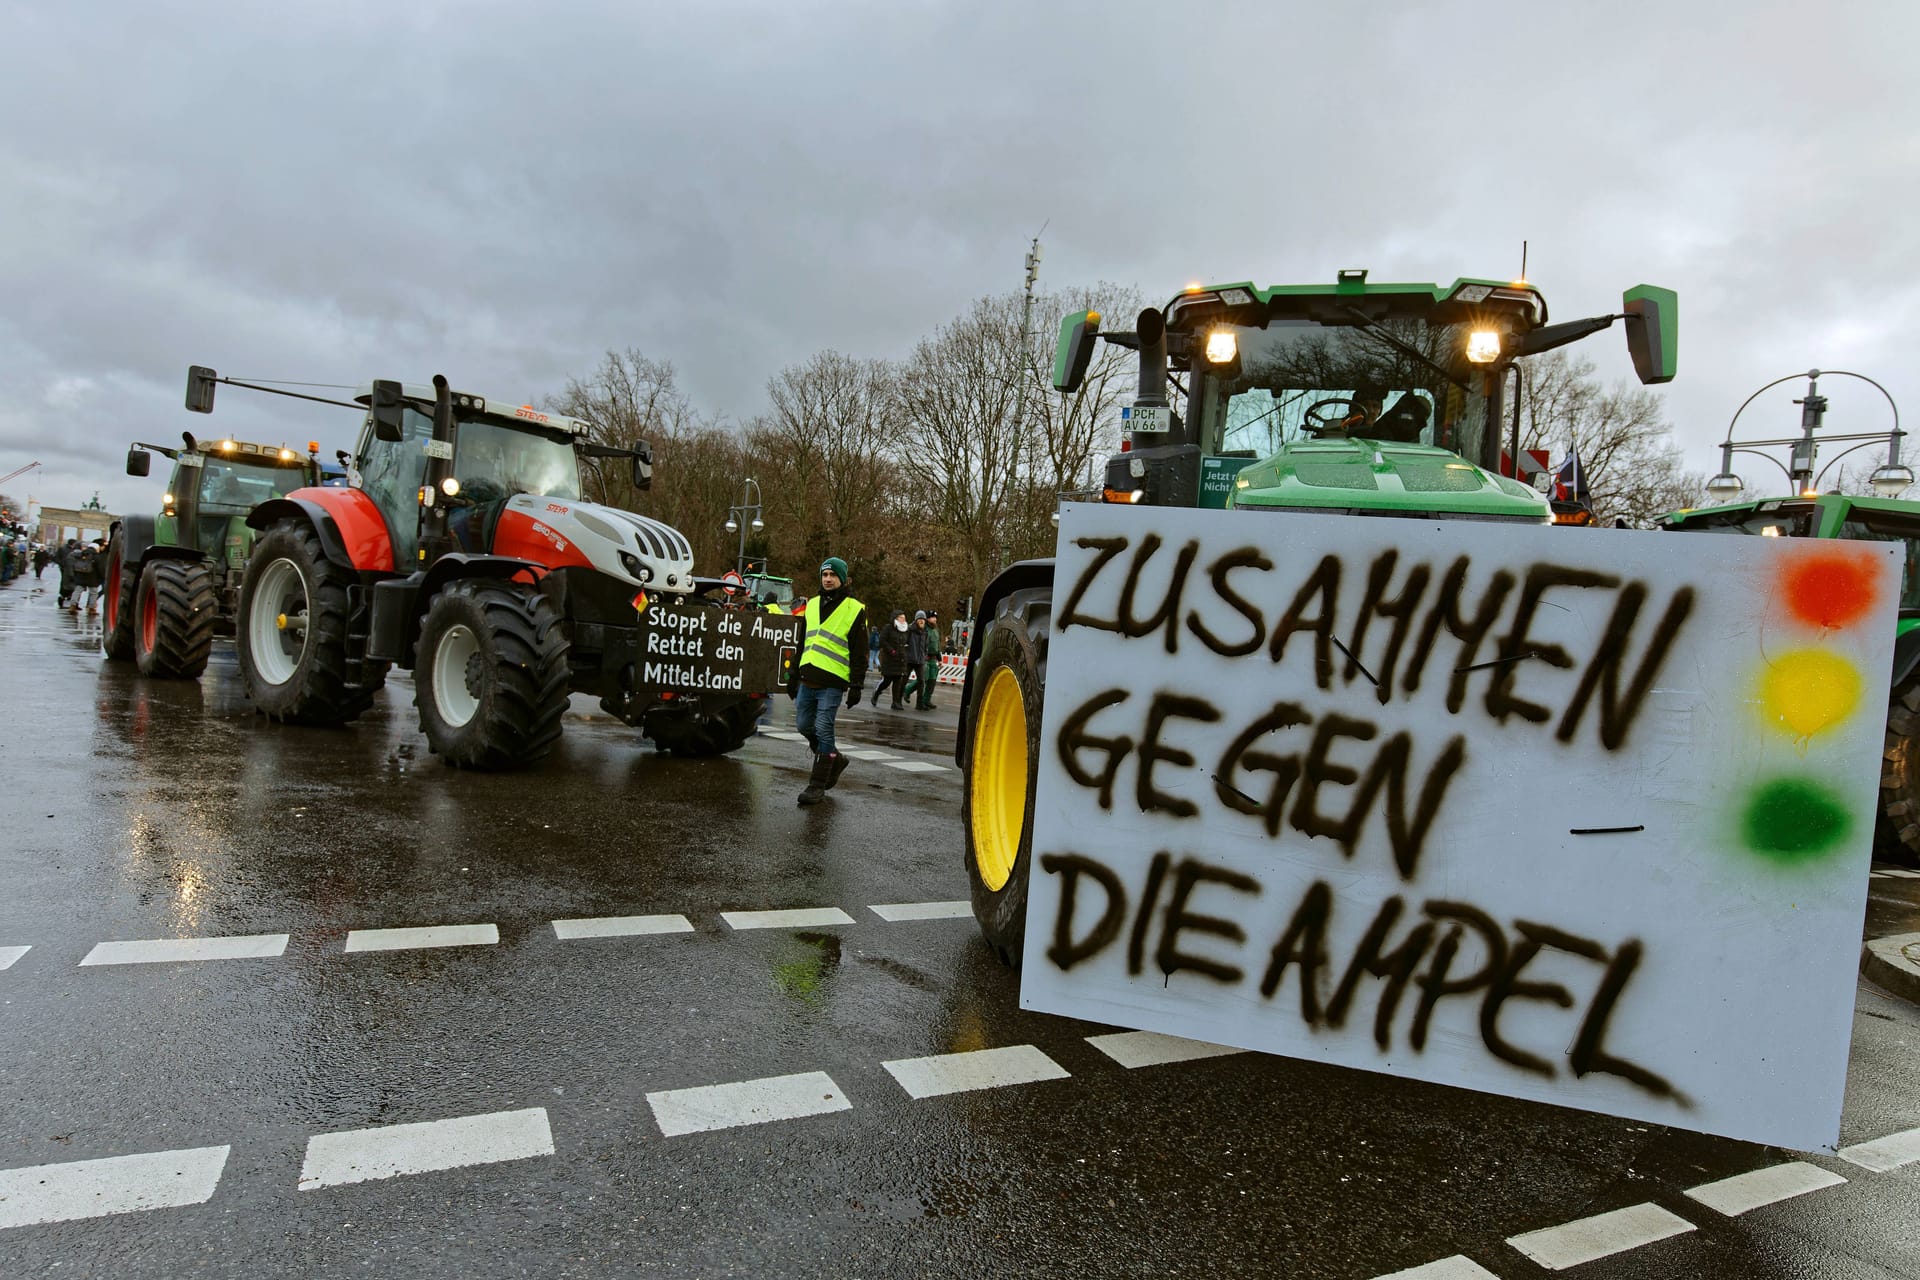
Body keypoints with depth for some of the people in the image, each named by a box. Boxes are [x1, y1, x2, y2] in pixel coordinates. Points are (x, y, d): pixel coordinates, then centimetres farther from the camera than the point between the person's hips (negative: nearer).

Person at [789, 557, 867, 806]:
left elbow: (859, 652, -3)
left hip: (832, 682, -6)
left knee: (823, 730, -6)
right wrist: (794, 676, 19)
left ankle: (818, 785, 2)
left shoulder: (854, 609, -1)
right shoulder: (812, 605, 16)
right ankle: (835, 760, 32)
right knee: (805, 726, 10)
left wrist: (856, 685, -9)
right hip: (807, 679, 6)